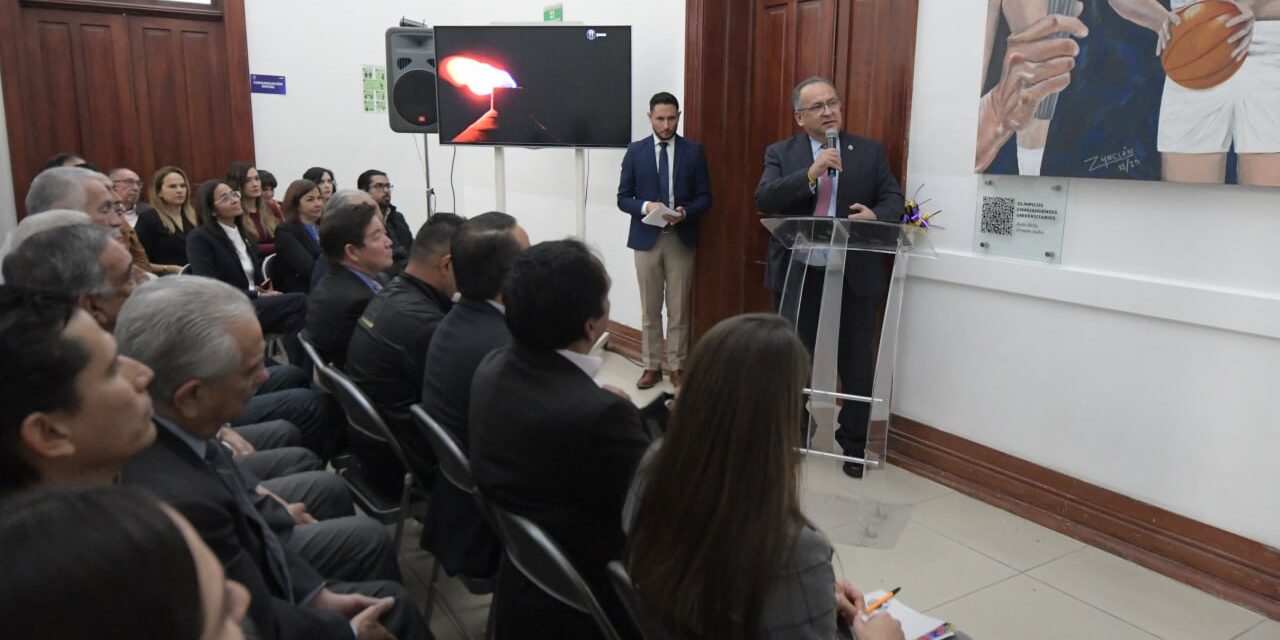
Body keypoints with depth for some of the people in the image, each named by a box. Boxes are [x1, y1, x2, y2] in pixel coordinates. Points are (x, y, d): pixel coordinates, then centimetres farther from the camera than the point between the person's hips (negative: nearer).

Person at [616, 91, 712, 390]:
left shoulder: (693, 151, 3)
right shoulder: (635, 151, 3)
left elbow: (704, 197, 2)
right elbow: (623, 198, 3)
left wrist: (685, 212, -18)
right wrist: (646, 206, -17)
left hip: (682, 239, 0)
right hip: (646, 238, 0)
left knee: (679, 308, 5)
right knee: (650, 308, 7)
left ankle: (677, 366, 17)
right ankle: (652, 366, 18)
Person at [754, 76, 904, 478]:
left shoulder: (870, 151, 8)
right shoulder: (780, 154, 5)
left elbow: (894, 200, 2)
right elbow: (763, 200, -10)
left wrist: (876, 215, -21)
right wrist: (809, 174, -22)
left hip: (855, 274, 0)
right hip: (796, 274, 0)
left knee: (856, 363, 7)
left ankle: (853, 445, 22)